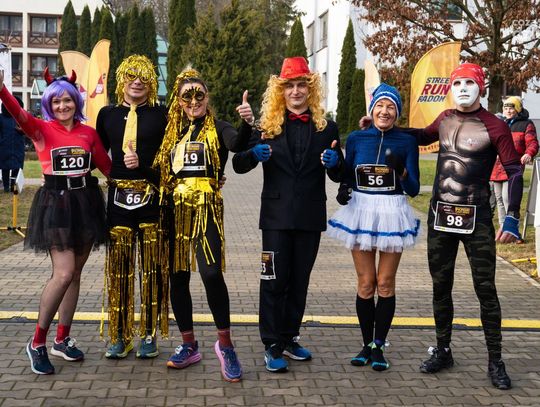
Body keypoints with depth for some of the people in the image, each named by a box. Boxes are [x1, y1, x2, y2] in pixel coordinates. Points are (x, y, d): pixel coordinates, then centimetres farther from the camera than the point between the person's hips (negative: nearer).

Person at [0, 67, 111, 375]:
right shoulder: (42, 129, -3)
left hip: (85, 202, 4)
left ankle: (63, 340, 23)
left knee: (75, 274, 9)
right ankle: (37, 343, 1)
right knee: (63, 274, -14)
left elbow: (108, 166, 13)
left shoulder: (89, 132, 7)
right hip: (56, 203, -4)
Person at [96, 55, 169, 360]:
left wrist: (144, 163, -13)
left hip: (152, 197, -2)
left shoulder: (162, 114, 4)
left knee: (152, 269, 4)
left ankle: (149, 336, 14)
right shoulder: (108, 114, 12)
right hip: (119, 197, 2)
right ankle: (120, 336, 15)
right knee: (119, 270, 5)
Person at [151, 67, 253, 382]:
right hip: (177, 210, 5)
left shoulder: (217, 128, 2)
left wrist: (247, 124, -40)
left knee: (212, 273, -18)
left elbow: (238, 144, -20)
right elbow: (161, 171, 13)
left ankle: (225, 344, -2)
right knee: (178, 277, 7)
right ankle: (189, 345, 21)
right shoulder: (172, 132, 15)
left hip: (207, 208, -5)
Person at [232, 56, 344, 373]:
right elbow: (239, 165, -1)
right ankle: (272, 346, 7)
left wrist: (335, 162, -17)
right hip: (277, 215, -2)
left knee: (299, 281, 11)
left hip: (310, 216, 2)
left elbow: (338, 176, 6)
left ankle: (290, 338, 24)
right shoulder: (268, 127, 2)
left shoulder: (326, 128, 6)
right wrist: (254, 153, -23)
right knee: (274, 281, -1)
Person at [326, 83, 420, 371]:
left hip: (393, 214, -1)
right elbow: (347, 177, 10)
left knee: (385, 284, 5)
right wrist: (342, 191, -11)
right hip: (360, 212, 1)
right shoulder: (356, 139, 3)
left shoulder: (407, 141, -1)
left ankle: (379, 347, 15)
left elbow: (413, 189, -2)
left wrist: (401, 170, -21)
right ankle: (367, 345, 18)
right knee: (365, 284, 6)